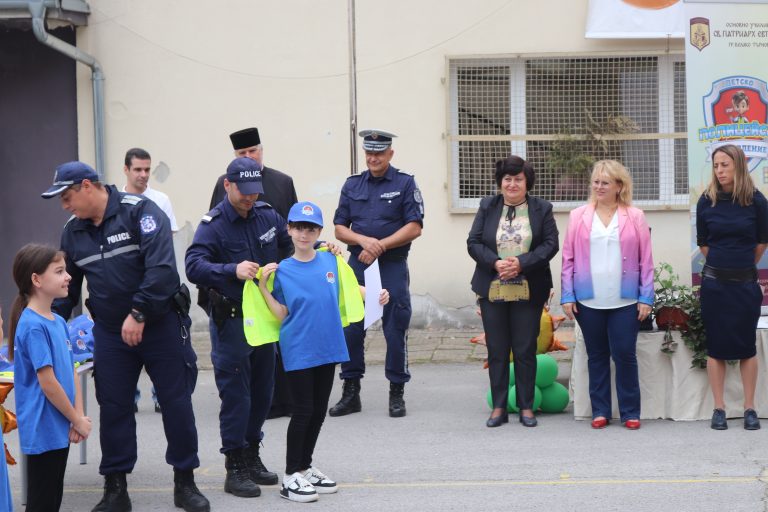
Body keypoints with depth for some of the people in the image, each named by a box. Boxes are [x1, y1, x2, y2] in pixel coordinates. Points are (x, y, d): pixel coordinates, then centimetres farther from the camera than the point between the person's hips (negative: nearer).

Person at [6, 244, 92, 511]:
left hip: (59, 429, 8)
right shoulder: (32, 326, -18)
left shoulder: (58, 322, 9)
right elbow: (48, 384, -19)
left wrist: (79, 417, -1)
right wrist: (78, 420, -10)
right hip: (42, 432, -8)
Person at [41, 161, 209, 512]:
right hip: (110, 332, 5)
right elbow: (66, 288, 14)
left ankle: (184, 483, 14)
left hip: (160, 324, -5)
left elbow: (161, 268, -23)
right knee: (113, 408, 4)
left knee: (176, 403, 2)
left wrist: (139, 315, -23)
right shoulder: (73, 232, 6)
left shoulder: (140, 212, -14)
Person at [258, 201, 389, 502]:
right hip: (298, 351, -4)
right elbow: (281, 315, -7)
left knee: (319, 411, 13)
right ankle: (291, 477, 6)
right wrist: (263, 286, -16)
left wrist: (374, 295, 5)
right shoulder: (282, 270, -7)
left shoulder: (330, 261, 1)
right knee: (303, 411, -4)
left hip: (327, 348, 4)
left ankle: (305, 467, 28)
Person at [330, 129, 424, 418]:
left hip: (393, 267, -3)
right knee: (351, 328, 3)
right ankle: (350, 393, 12)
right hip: (357, 264, 3)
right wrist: (364, 240, -10)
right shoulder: (352, 185, 11)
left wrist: (380, 246, -13)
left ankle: (397, 394, 10)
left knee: (395, 330, 0)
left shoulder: (405, 184, 1)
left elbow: (414, 228, -6)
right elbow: (339, 229, 9)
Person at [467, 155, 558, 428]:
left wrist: (521, 263, -17)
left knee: (525, 350, 3)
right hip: (493, 290, 1)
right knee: (496, 350, 5)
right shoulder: (488, 207, 6)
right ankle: (499, 408, 12)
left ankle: (526, 407, 12)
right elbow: (473, 243, 1)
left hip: (529, 291, -1)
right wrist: (495, 263, -16)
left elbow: (550, 244, -4)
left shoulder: (541, 209, 3)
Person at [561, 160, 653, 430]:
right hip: (588, 300, 1)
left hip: (625, 301, -1)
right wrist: (567, 296, -1)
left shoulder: (635, 217, 3)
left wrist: (646, 297, -3)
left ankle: (630, 412, 9)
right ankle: (600, 411, 18)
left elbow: (646, 260, 2)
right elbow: (568, 258, 5)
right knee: (597, 356, 9)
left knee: (625, 355, -1)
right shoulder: (579, 216, 5)